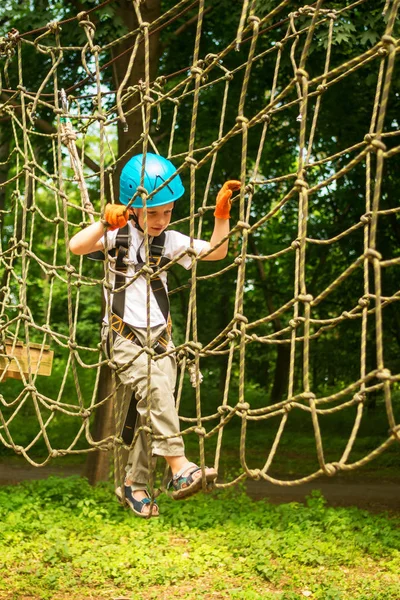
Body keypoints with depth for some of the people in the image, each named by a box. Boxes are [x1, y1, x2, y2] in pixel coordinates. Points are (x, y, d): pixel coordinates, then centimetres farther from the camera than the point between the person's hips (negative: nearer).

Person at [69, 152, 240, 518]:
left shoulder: (170, 240, 7)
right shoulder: (119, 234, -5)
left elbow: (216, 252, 3)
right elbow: (76, 247, -18)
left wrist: (222, 214, -9)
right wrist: (105, 222, -30)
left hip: (159, 337, 5)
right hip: (123, 335, -5)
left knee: (154, 406, -3)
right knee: (154, 383, -30)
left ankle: (135, 484, 13)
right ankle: (179, 467, -35)